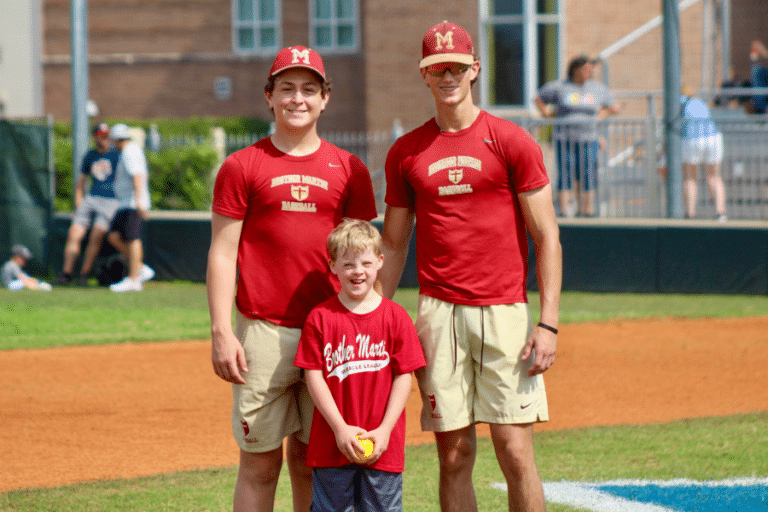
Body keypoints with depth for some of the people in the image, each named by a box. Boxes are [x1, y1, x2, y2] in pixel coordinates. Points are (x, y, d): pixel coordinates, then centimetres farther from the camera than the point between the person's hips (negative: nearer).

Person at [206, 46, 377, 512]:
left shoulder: (349, 170, 9)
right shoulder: (242, 167, 3)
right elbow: (222, 253, 1)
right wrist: (222, 333, -7)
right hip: (262, 331, -2)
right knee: (260, 460, 0)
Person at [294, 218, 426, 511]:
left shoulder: (396, 317, 0)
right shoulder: (320, 318, -1)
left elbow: (403, 377, 0)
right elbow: (314, 377, -3)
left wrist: (384, 431, -8)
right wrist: (340, 429, -11)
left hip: (383, 446, 0)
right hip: (331, 444, 0)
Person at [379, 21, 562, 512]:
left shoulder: (513, 142, 0)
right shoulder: (405, 152, 10)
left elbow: (546, 237, -1)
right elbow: (393, 245, 17)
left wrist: (549, 323, -9)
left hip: (504, 314, -3)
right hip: (438, 314, 3)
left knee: (515, 452, -8)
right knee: (454, 455, 4)